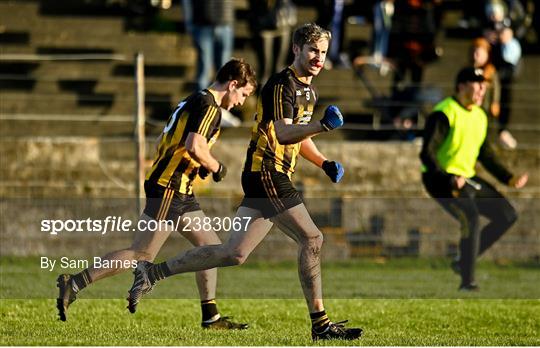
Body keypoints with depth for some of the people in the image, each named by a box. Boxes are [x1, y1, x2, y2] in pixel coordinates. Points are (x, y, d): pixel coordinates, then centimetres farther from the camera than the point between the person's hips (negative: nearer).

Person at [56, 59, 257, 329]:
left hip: (180, 193, 11)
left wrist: (198, 165, 17)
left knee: (211, 246, 11)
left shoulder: (194, 101, 19)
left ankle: (211, 317, 13)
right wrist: (216, 168, -9)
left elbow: (162, 142, 23)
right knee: (142, 254, -10)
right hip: (168, 189, -11)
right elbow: (194, 146, -26)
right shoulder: (209, 106, -12)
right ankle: (73, 284, -10)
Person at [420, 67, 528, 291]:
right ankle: (467, 281, -21)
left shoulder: (480, 116, 11)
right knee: (471, 218, -28)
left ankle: (463, 262, 10)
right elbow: (427, 154, -20)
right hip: (442, 179, -9)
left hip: (468, 178, 9)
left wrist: (508, 178, 13)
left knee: (507, 215, 5)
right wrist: (449, 182, -30)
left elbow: (485, 154, 21)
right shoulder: (444, 114, -16)